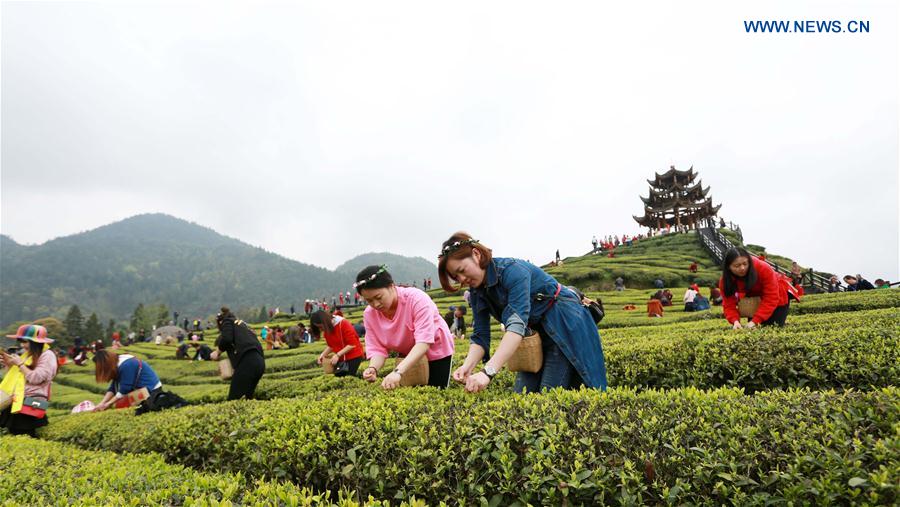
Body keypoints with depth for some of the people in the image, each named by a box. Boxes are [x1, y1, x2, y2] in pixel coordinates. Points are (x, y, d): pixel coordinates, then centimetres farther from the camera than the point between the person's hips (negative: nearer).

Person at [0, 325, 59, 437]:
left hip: (32, 404, -9)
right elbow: (17, 376, 24)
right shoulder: (27, 354, 16)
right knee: (13, 434, 10)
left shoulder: (47, 355, -11)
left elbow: (36, 378, -19)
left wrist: (20, 364, -12)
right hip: (17, 402, 9)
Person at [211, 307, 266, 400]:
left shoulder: (227, 321, 14)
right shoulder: (243, 324, 35)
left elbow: (226, 339, -8)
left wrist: (217, 352, 8)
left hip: (247, 362, -8)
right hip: (259, 362, 8)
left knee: (233, 399, -8)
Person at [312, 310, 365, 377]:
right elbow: (330, 346, 9)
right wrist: (323, 354, -9)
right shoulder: (327, 329, 1)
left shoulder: (344, 324, -19)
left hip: (354, 356, -7)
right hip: (341, 358, 7)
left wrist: (338, 355, -25)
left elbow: (352, 344, -20)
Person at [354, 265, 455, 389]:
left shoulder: (416, 299, -33)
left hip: (436, 351, -4)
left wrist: (398, 371, -53)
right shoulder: (369, 314, -16)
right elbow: (377, 349, -16)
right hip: (408, 358, 4)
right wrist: (373, 368, -40)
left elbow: (424, 342, -41)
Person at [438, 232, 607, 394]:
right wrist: (467, 367, -29)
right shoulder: (477, 292, -4)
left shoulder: (512, 270, -28)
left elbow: (517, 323, -40)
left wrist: (488, 371, -50)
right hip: (536, 336, 8)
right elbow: (480, 336, -7)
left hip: (565, 325, -7)